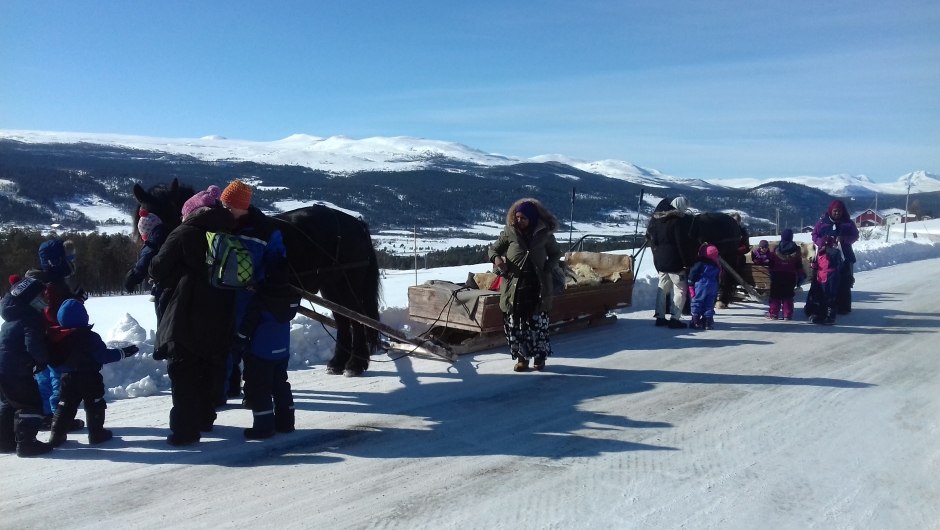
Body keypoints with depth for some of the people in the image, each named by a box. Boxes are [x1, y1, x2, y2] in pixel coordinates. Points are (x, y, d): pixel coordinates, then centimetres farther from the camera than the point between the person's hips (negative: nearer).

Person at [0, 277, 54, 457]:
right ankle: (26, 443, -5)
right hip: (16, 369, -10)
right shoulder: (31, 317, -16)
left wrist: (40, 359, 16)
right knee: (31, 405, -4)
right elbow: (34, 345, -25)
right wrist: (44, 359, -8)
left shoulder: (15, 315, 16)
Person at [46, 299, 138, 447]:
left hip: (67, 377, 6)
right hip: (88, 378, -5)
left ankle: (57, 435, 15)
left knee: (65, 406, 15)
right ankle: (97, 433, 11)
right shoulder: (89, 337, -19)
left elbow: (52, 358, 12)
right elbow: (103, 355, -18)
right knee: (94, 405, 8)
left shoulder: (55, 337, 1)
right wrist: (122, 353, -11)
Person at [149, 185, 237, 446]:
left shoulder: (185, 233, -8)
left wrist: (173, 284, 14)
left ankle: (185, 429, 1)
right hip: (219, 320, 6)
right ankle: (204, 419, 30)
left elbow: (158, 270, -5)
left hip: (187, 318, -6)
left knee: (183, 375, 1)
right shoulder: (229, 236, 9)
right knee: (209, 371, 20)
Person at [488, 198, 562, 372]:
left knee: (537, 323, 4)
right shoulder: (509, 232, -2)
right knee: (514, 324, 3)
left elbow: (556, 253, 11)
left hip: (537, 286, -1)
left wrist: (548, 268, -6)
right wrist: (496, 258, -15)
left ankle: (539, 356, 21)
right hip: (513, 285, 1)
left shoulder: (544, 233, -3)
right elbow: (493, 248, 8)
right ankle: (522, 357, 17)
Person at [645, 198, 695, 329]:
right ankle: (675, 319, -5)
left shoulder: (654, 221, 10)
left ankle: (660, 317, 14)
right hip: (674, 262, -7)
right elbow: (682, 244, -17)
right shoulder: (678, 221, -13)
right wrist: (687, 262, -12)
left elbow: (651, 241, 17)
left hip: (660, 261, 7)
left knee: (663, 288, 14)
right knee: (680, 289, 0)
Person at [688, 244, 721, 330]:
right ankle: (708, 322, 11)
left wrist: (691, 286, -2)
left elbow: (692, 276, -10)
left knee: (696, 303, 3)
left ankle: (696, 322, 0)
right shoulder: (716, 266, 12)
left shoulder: (699, 264, -7)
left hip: (700, 286, -5)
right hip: (713, 287, 5)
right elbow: (717, 279, 17)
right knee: (709, 305, 11)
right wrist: (716, 292, 23)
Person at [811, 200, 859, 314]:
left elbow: (855, 236, 4)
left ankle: (843, 307, 7)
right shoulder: (822, 221, 1)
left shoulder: (849, 223, 3)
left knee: (844, 283, 2)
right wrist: (822, 242, -17)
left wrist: (844, 239, -17)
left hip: (844, 256, 1)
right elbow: (814, 235, 3)